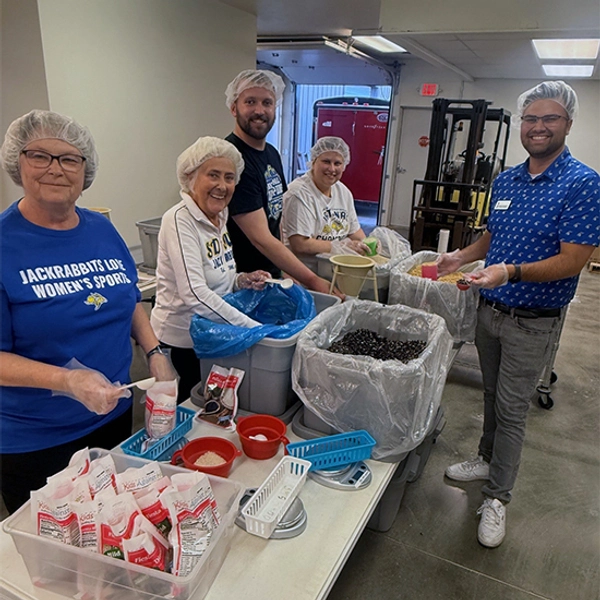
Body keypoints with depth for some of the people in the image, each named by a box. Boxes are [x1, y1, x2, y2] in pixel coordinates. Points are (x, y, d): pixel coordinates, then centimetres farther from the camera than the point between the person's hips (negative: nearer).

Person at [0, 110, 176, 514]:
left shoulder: (102, 229, 1)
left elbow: (130, 300, 12)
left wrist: (155, 352, -3)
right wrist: (70, 381, -30)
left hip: (115, 416, 5)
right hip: (35, 443, -5)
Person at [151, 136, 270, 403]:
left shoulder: (219, 216, 4)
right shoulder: (179, 220, -21)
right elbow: (195, 294, -31)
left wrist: (242, 280, -4)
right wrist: (255, 328, -30)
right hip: (181, 343, -8)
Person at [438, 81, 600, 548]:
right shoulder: (506, 180, 6)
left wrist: (511, 271, -34)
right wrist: (463, 256, -2)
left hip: (533, 321, -6)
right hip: (490, 309, 6)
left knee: (512, 409, 3)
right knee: (493, 396, 21)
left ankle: (497, 497, 19)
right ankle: (487, 460, 41)